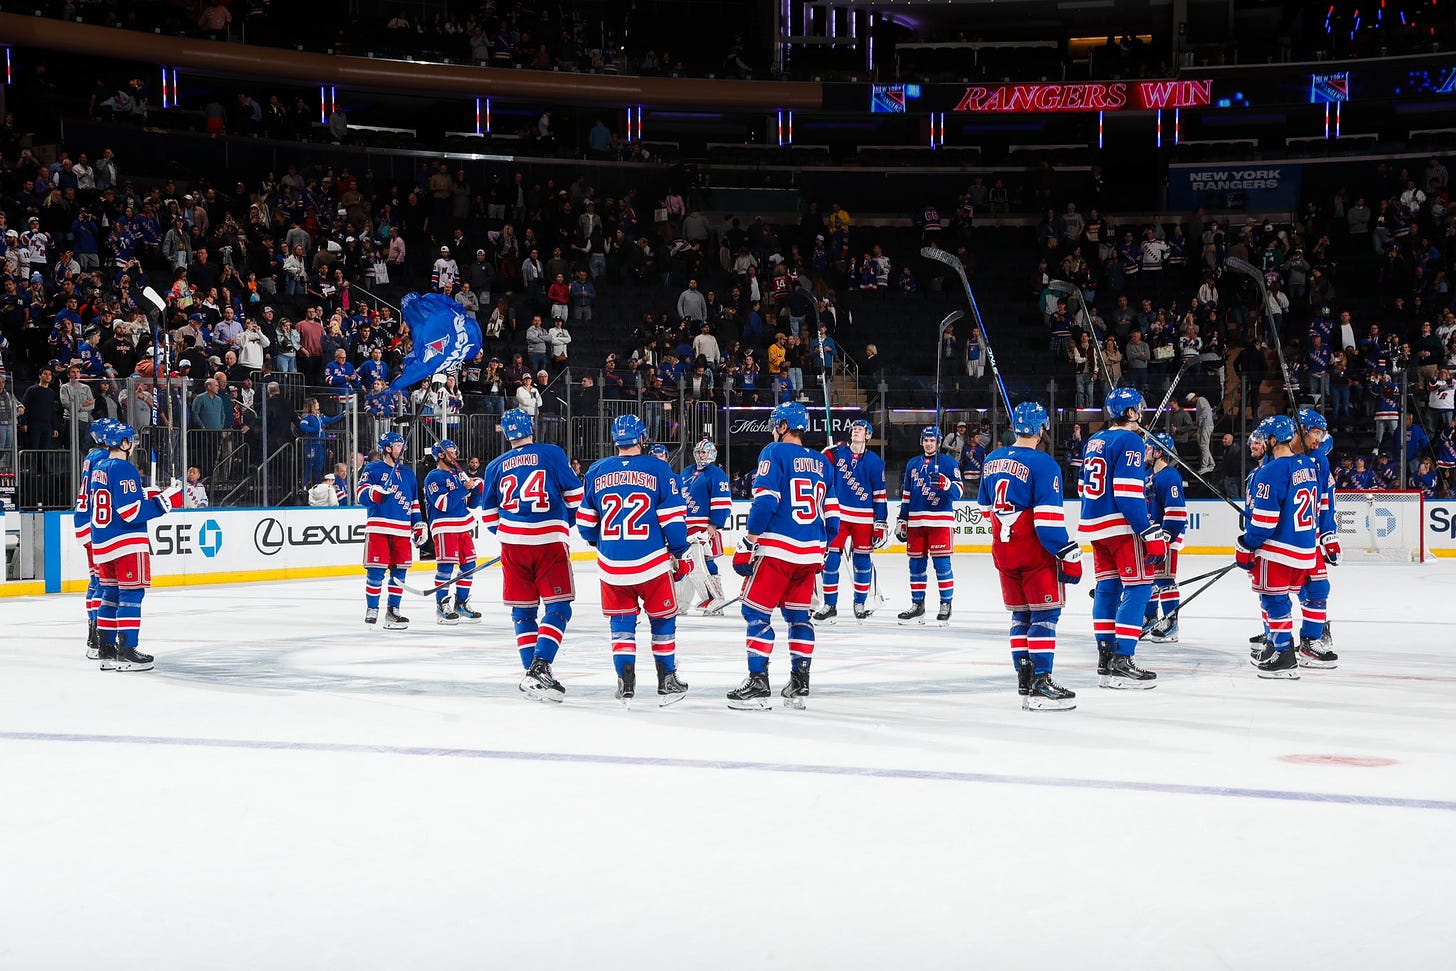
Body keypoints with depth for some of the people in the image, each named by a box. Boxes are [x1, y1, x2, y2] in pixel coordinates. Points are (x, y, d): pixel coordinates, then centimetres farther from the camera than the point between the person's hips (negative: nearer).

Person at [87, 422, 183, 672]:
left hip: (102, 543, 9)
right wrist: (164, 501, -14)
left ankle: (107, 651, 15)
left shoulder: (97, 469, 12)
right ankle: (126, 652, -9)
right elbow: (133, 512, -20)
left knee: (111, 595, 14)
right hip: (126, 542, -9)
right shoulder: (124, 469, -15)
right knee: (131, 595, -6)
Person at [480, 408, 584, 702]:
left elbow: (489, 513, 16)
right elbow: (574, 495, 3)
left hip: (513, 544, 3)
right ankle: (540, 666, -17)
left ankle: (532, 671, 7)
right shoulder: (552, 454, 0)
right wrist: (566, 523, 21)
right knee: (558, 608, 0)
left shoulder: (495, 466, 10)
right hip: (550, 542, -3)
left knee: (522, 610, 12)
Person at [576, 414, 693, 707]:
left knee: (621, 622, 13)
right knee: (663, 619, 14)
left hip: (611, 565, 2)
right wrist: (679, 554, 7)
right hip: (652, 563, -2)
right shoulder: (659, 469, -4)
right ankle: (667, 683, 18)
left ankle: (625, 685, 5)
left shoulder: (596, 471, 4)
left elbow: (585, 522, 10)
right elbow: (672, 518, -6)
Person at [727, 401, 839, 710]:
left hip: (777, 548, -6)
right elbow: (832, 517, 15)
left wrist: (748, 543, -9)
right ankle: (799, 685, 15)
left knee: (756, 612, -1)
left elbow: (764, 501, -15)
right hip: (811, 552, 6)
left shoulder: (775, 453, -4)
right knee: (798, 615, 16)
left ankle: (757, 685, -8)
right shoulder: (822, 463, 15)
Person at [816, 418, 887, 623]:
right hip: (837, 514, 0)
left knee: (862, 560, 4)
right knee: (831, 559, -3)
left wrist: (880, 523, 0)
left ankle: (860, 603, 18)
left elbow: (880, 494, 3)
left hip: (863, 518, 0)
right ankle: (830, 605, 4)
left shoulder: (875, 462, 3)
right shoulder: (837, 454, 4)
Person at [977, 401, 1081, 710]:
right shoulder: (1042, 464, -14)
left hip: (1003, 550, 7)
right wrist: (1069, 555, -16)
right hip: (1034, 550, -7)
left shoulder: (993, 460, 9)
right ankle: (1040, 686, -13)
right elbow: (1048, 518, -19)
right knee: (1045, 615, -5)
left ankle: (1025, 681, 15)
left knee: (1020, 614, 15)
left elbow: (986, 508, 20)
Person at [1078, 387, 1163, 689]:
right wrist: (1152, 534, -21)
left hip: (1094, 526, 9)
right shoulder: (1130, 441, -13)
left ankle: (1106, 659, 13)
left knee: (1107, 587, 13)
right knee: (1138, 587, -6)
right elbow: (1128, 495, -21)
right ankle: (1121, 662, -12)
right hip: (1122, 527, -9)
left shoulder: (1094, 441, 13)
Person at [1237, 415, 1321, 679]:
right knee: (1278, 599, 19)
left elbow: (1264, 517, -19)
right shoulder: (1309, 466, 9)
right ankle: (1274, 647, 27)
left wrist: (1245, 548, -9)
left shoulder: (1271, 471, -18)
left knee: (1274, 599, -3)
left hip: (1278, 548, -9)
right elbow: (1316, 507, 19)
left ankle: (1284, 658, -5)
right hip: (1306, 547, 9)